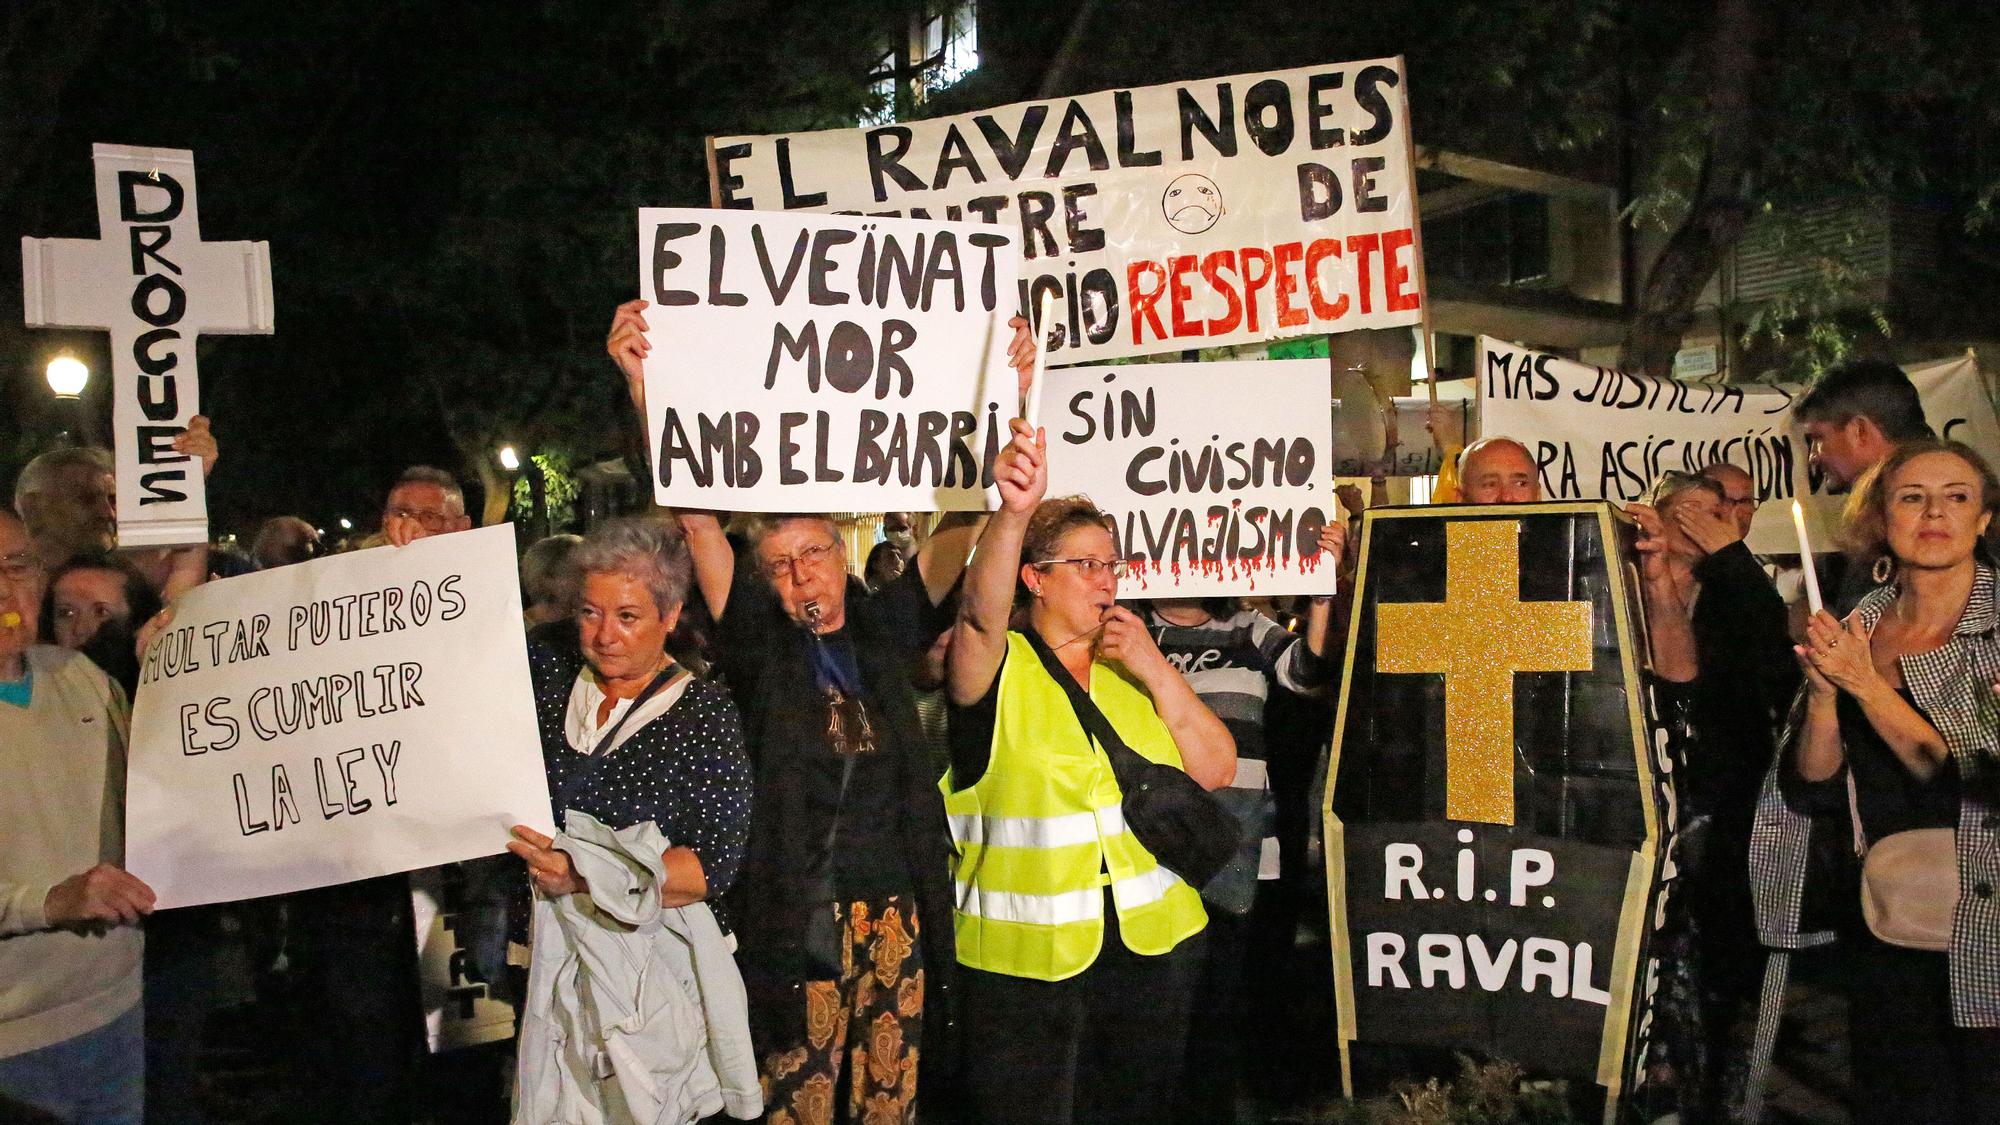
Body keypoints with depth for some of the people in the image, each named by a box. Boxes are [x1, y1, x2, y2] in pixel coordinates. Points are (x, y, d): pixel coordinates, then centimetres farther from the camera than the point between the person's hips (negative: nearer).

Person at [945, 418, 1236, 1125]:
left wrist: (1153, 667, -8)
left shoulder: (1133, 667, 10)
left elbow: (1216, 771, 3)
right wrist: (1015, 511, -46)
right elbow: (981, 614, -28)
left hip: (1154, 942, 5)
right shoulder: (999, 667, -4)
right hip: (1024, 956, -4)